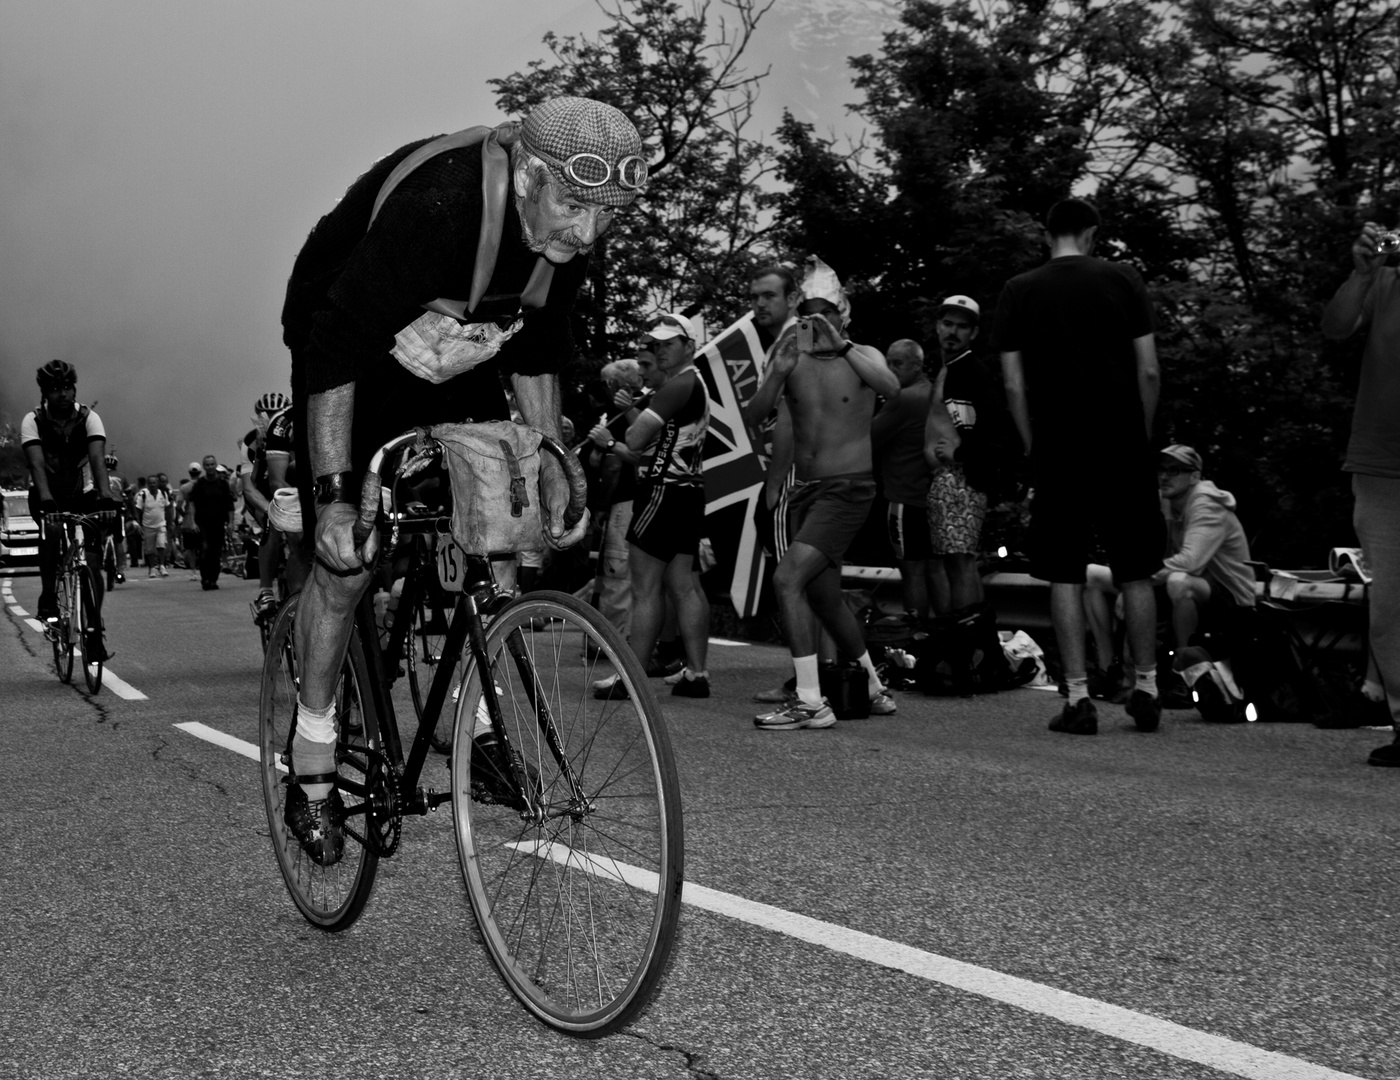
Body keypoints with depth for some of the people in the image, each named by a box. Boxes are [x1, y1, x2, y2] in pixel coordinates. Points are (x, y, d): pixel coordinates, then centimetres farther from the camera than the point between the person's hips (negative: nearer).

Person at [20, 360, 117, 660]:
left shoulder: (89, 418, -15)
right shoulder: (33, 421, -16)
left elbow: (97, 458, -30)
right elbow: (36, 462, -30)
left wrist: (105, 494, -47)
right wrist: (45, 497, -47)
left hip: (83, 494, 0)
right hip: (48, 496, 0)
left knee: (92, 561, -12)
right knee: (50, 532, -32)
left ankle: (94, 631, -4)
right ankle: (48, 597, -11)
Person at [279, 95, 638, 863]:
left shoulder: (568, 232, -17)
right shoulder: (433, 209, -39)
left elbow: (538, 346, 2)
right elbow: (333, 352, -35)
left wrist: (548, 462, -1)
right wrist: (334, 497, -38)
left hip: (454, 366, 6)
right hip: (351, 352, -6)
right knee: (345, 560, -9)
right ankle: (311, 768, 8)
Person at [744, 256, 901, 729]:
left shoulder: (863, 356, -1)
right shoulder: (790, 358, 4)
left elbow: (890, 385, -22)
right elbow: (755, 413, -7)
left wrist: (841, 345, -25)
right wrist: (777, 375, -23)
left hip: (849, 489, -5)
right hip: (805, 489, 6)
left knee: (787, 577, -21)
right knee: (824, 597, 14)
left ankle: (810, 702, -18)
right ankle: (874, 690, 33)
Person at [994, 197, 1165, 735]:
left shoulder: (1018, 292, 3)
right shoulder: (1123, 280, 2)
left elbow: (1014, 385, 0)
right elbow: (1149, 372, -1)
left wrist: (1034, 448, 9)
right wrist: (1143, 435, 10)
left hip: (1058, 450, 0)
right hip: (1124, 446, 1)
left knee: (1065, 575, 4)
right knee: (1135, 573, 10)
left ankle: (1078, 698, 1)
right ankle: (1146, 690, 14)